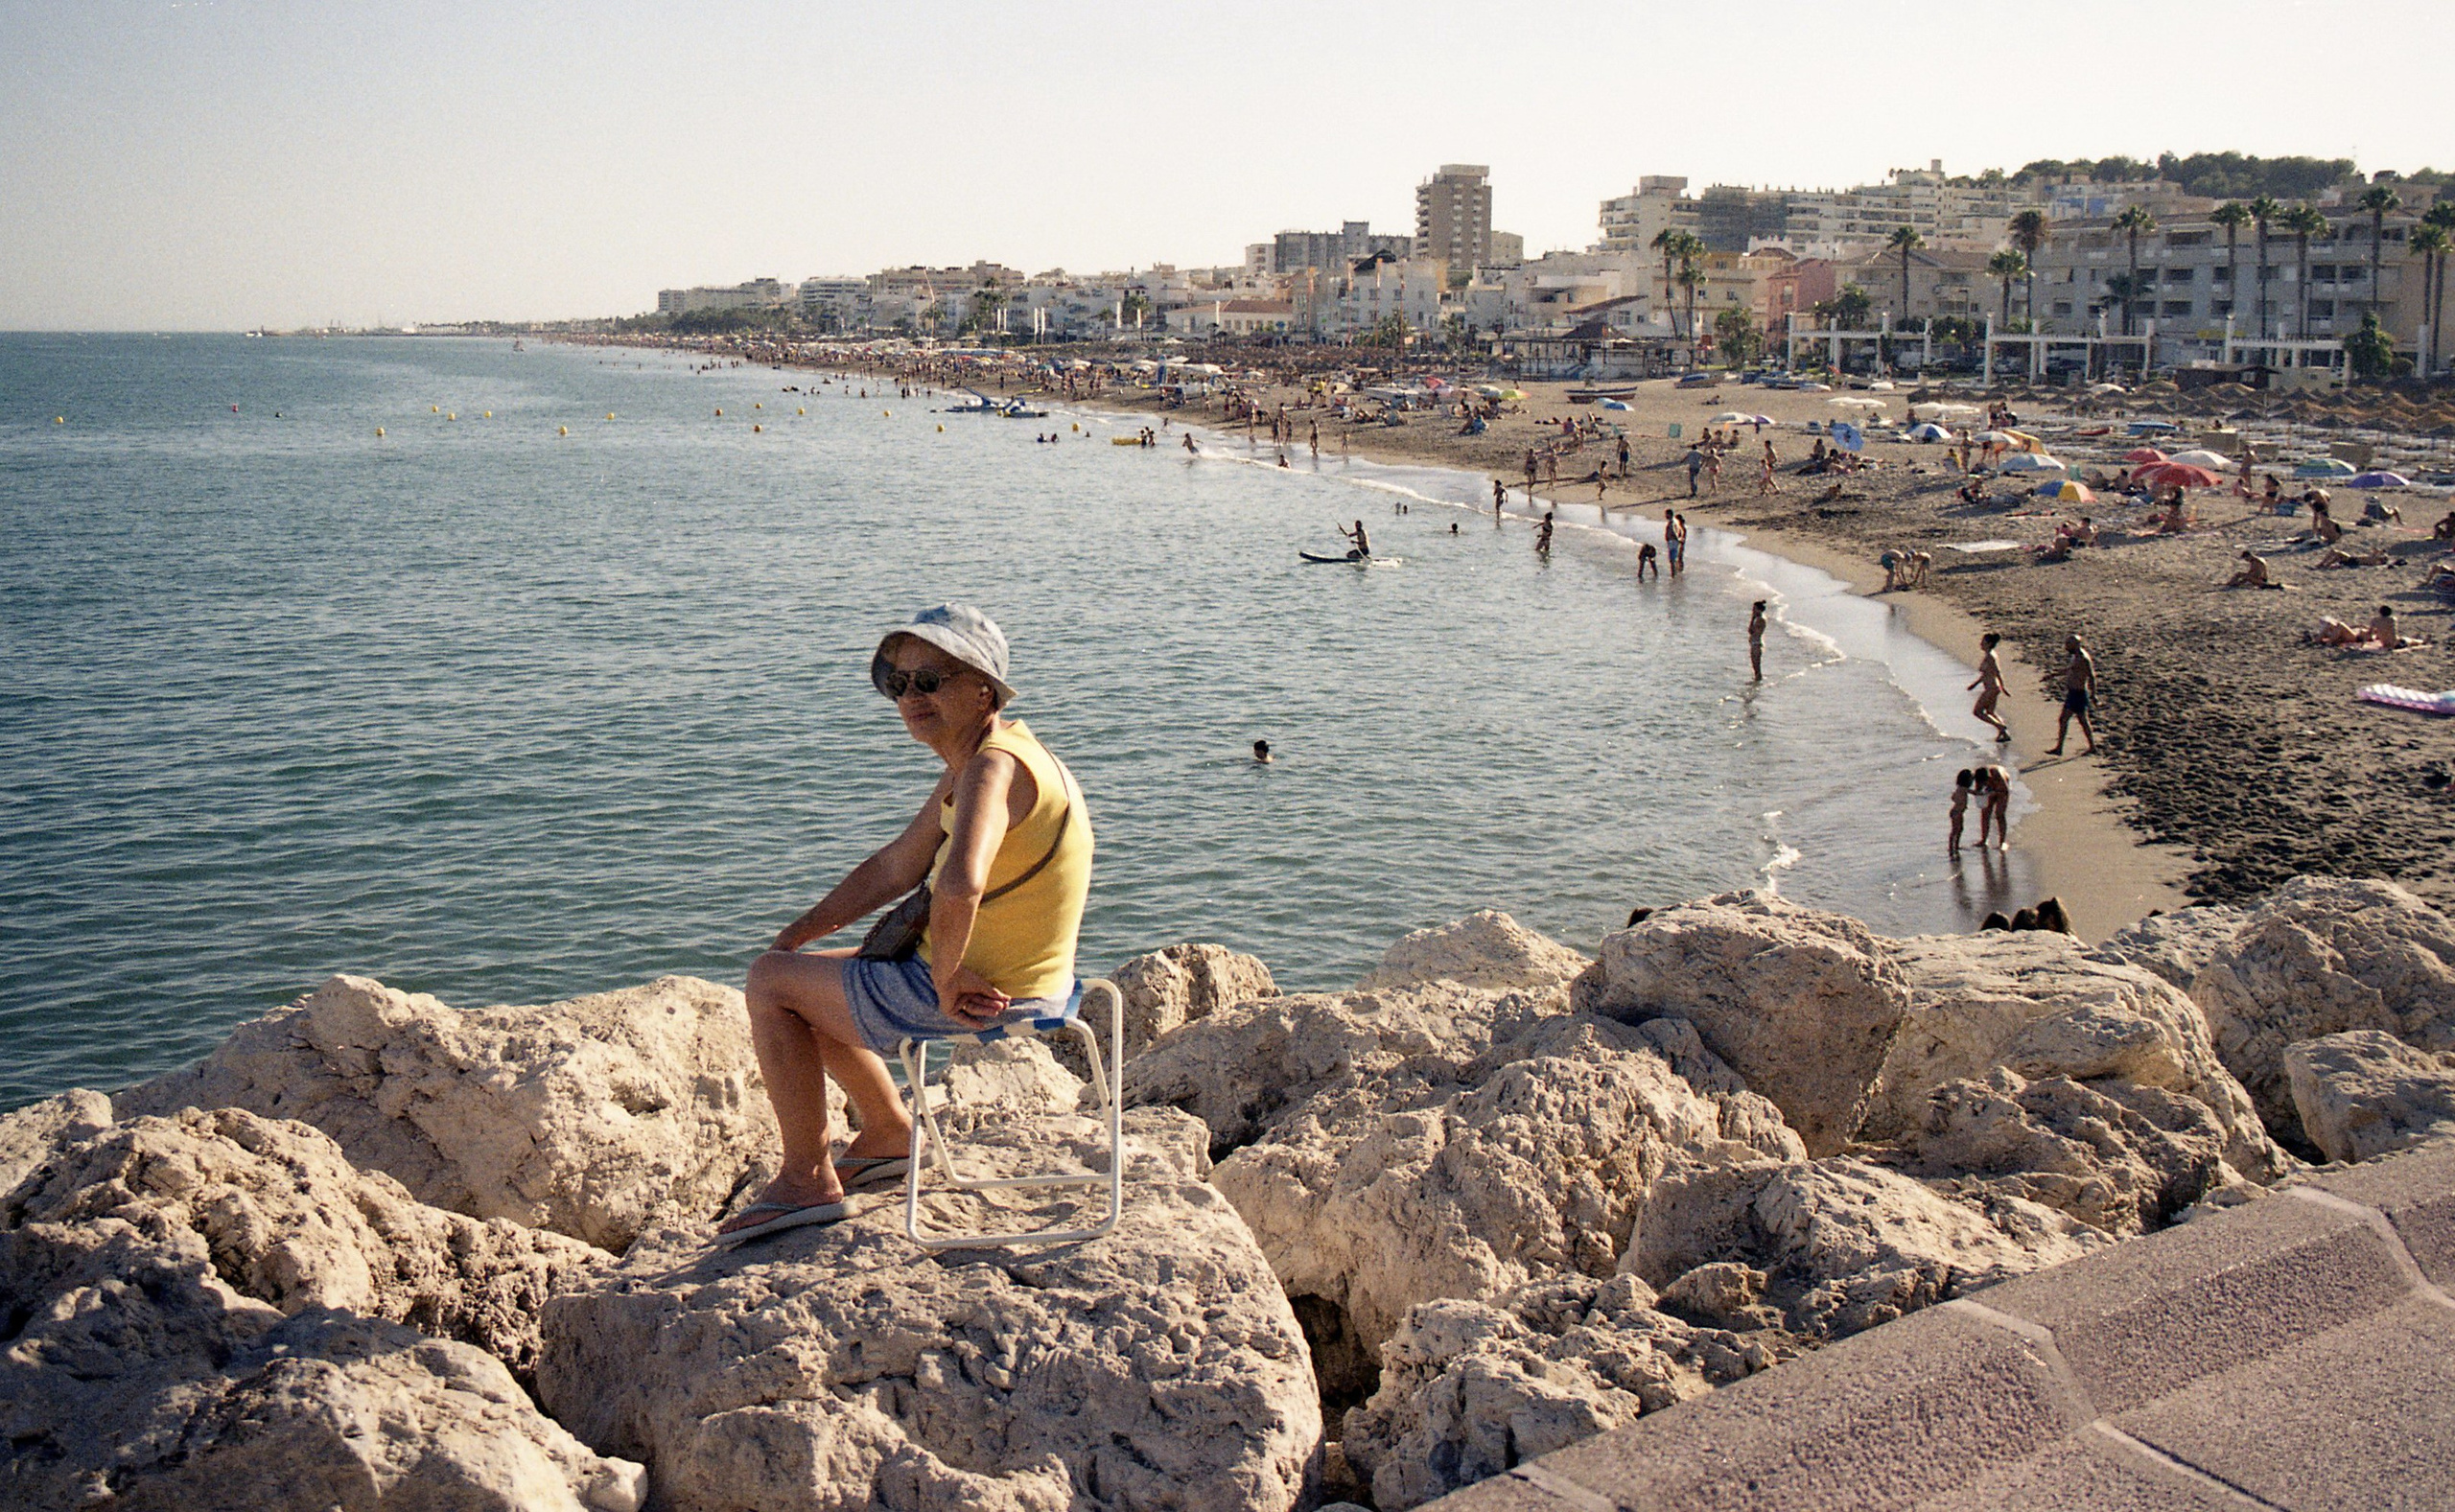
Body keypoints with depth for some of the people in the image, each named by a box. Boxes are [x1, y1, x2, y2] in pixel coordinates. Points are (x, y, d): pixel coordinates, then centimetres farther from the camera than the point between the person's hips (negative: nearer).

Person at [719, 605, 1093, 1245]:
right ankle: (889, 1136, 35)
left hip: (985, 996, -10)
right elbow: (894, 869, 18)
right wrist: (800, 931, 13)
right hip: (998, 979, 10)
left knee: (770, 983, 1)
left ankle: (806, 1180, 10)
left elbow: (959, 887, -42)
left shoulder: (996, 766, -24)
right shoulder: (970, 766, 10)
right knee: (807, 976, 26)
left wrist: (945, 980, -27)